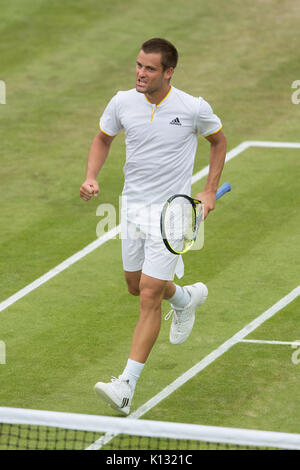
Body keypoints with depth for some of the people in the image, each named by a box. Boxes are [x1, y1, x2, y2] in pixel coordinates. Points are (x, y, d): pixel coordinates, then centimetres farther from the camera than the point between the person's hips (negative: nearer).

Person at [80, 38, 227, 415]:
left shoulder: (194, 109, -14)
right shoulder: (122, 103, -7)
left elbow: (218, 141, 6)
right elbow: (103, 139, 12)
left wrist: (210, 192, 0)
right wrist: (91, 177, -5)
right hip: (133, 207, 5)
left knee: (149, 297, -9)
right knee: (136, 286, 19)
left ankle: (127, 386, -9)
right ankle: (186, 298, 53)